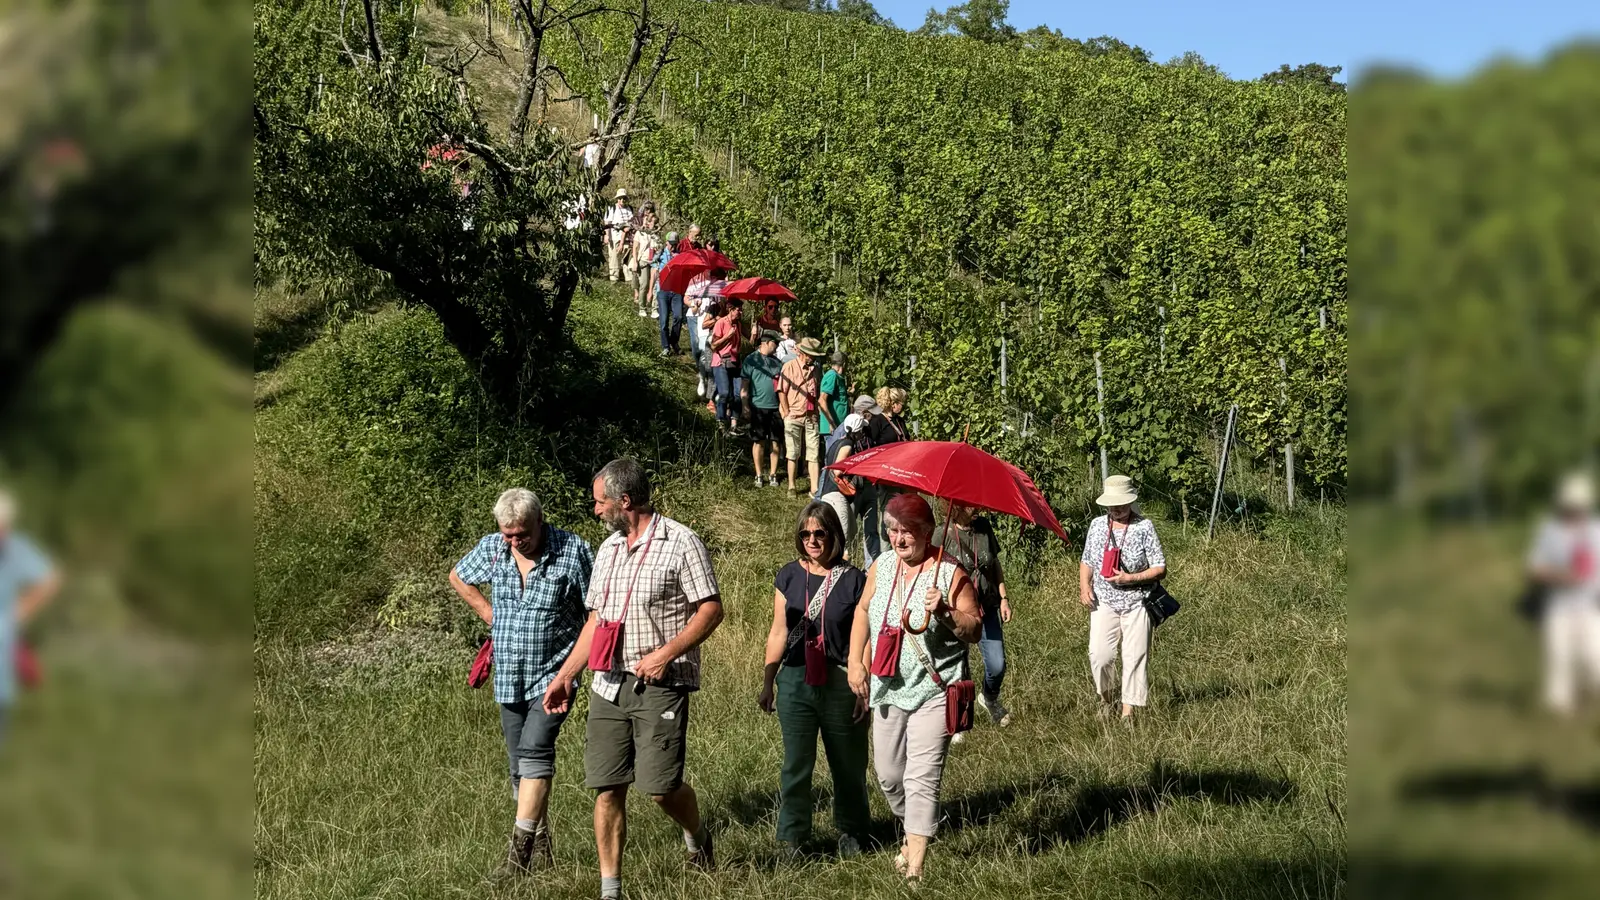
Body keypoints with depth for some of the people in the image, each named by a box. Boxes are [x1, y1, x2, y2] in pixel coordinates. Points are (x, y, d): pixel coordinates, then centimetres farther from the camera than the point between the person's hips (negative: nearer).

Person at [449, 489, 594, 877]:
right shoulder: (491, 548, 0)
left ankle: (521, 846, -19)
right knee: (521, 767, 9)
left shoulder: (573, 551, -12)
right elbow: (458, 576, 21)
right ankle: (542, 850, 20)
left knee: (534, 751, -20)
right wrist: (487, 612, 12)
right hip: (509, 679, 5)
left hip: (553, 675, -5)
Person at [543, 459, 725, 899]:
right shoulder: (608, 549, 17)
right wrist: (565, 676, 17)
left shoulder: (680, 542, -5)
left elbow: (711, 609, -9)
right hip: (608, 684, 6)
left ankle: (696, 835, 24)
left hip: (661, 685, -6)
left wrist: (665, 653, -18)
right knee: (607, 788, 1)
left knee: (660, 786, -8)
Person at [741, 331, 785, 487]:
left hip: (775, 407, 4)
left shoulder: (776, 361, 14)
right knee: (758, 442, 1)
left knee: (775, 442, 5)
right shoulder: (751, 360, 0)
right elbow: (745, 385, -2)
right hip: (758, 406, -4)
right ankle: (759, 475, 9)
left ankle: (773, 474, 13)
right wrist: (746, 407, -8)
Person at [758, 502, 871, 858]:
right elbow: (778, 633, 12)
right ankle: (792, 838, 15)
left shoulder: (853, 580, -4)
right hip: (796, 682, 2)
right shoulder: (789, 577, 5)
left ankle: (851, 832, 29)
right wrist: (767, 684, 12)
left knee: (848, 765, 9)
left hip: (841, 684, -2)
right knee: (795, 765, 4)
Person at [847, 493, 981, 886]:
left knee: (921, 780, -11)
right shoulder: (881, 567, 6)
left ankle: (914, 871, -10)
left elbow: (974, 630, -10)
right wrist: (855, 662, 10)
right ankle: (913, 834, 41)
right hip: (887, 688, 6)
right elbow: (863, 611, 18)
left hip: (934, 691, -6)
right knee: (888, 775, 13)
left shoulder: (950, 573, -10)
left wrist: (945, 613, -29)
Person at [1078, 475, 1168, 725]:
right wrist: (1085, 586, -2)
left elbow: (1160, 568, -3)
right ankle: (1106, 697, 16)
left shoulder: (1144, 527, -4)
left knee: (1135, 657, -3)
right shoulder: (1097, 526, 6)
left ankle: (1128, 713, 5)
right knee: (1099, 655, -10)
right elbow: (1086, 562, 16)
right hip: (1104, 601, 2)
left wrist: (1131, 578, -17)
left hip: (1136, 603, -2)